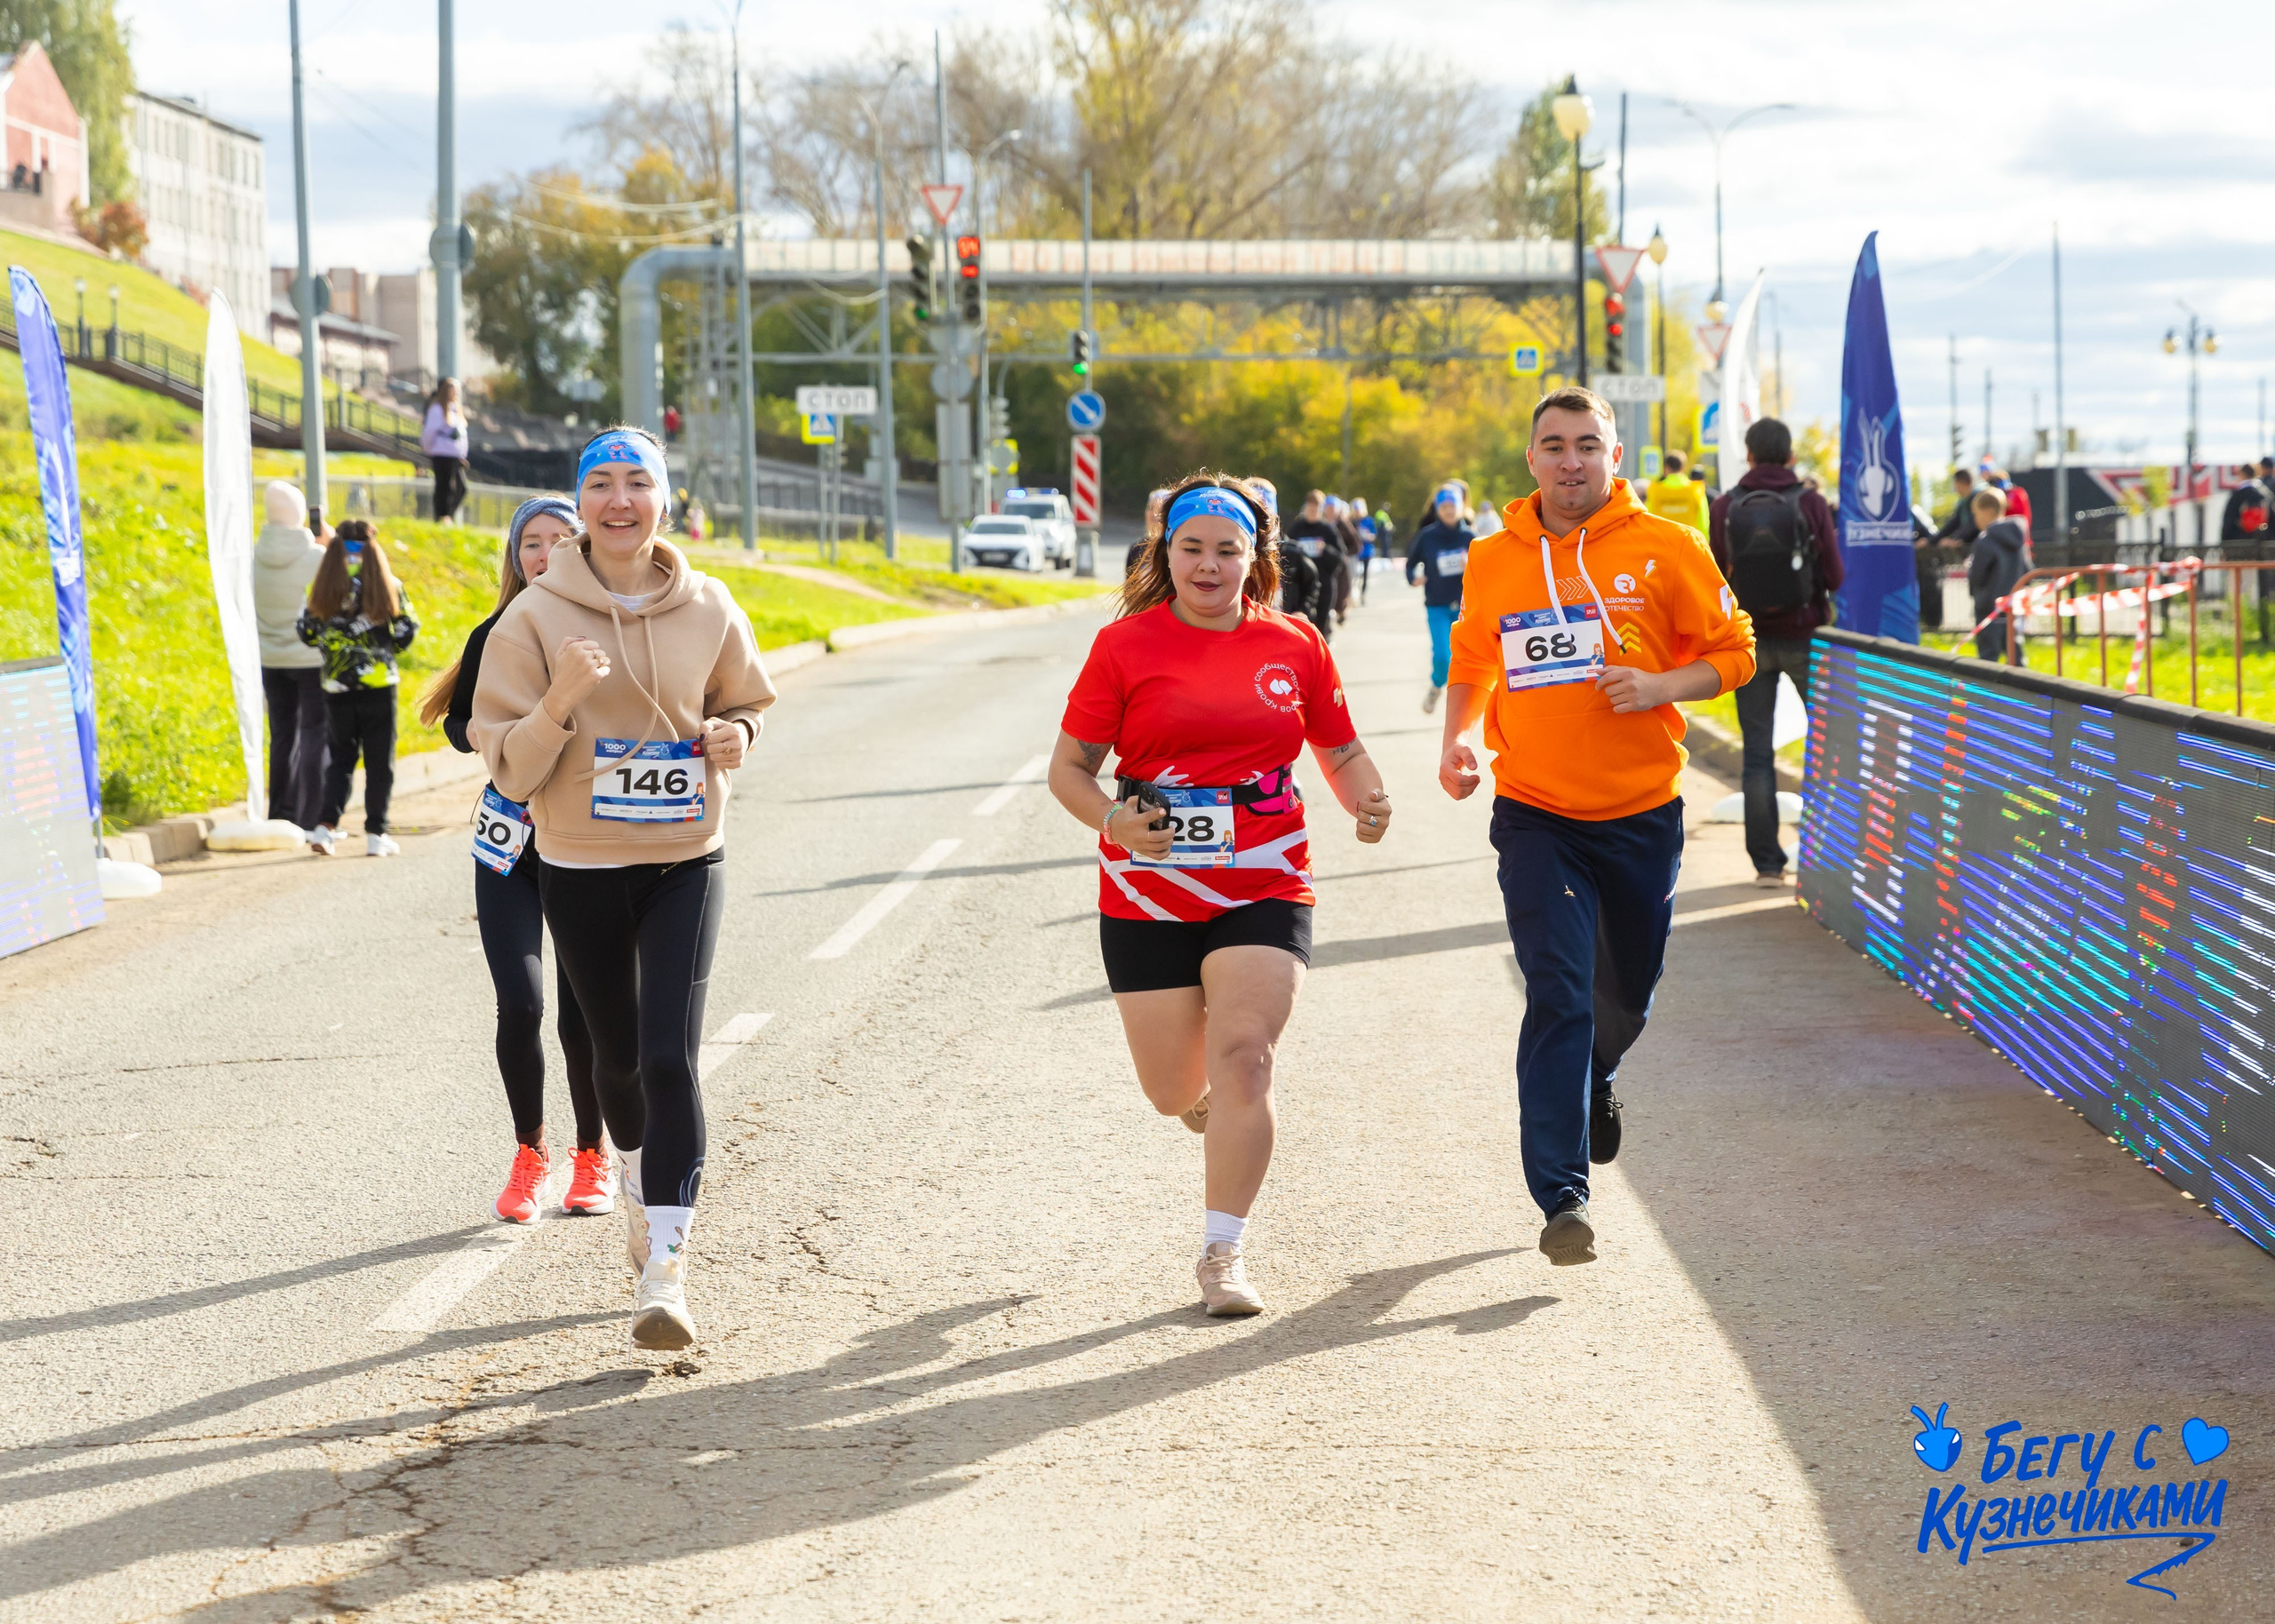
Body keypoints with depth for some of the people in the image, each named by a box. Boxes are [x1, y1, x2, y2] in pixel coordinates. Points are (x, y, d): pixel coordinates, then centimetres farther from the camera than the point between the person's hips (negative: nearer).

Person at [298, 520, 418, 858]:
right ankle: (376, 835, 4)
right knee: (379, 761, 6)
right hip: (379, 683, -2)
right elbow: (408, 627, -1)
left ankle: (326, 825, -3)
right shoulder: (384, 583, -4)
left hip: (337, 686, 2)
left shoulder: (323, 585, 0)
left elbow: (305, 630, 4)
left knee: (340, 756, 14)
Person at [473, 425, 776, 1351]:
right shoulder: (536, 617, -6)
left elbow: (741, 705, 16)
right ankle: (638, 1189, 46)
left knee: (670, 1058, -13)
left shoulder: (707, 609, -1)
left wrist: (733, 739, -6)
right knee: (617, 1056, 15)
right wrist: (558, 704, -25)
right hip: (581, 867, 0)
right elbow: (509, 769, -7)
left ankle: (664, 1271, -13)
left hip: (686, 864, 0)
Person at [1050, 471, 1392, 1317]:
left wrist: (1367, 802, -5)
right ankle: (1207, 1098, 47)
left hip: (1264, 888, 0)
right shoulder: (1125, 645, -1)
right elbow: (1069, 768, 0)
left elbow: (1341, 749, 16)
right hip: (1149, 892, 0)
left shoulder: (1296, 644, 5)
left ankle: (1223, 1253, -8)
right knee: (1174, 1091, 7)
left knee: (1242, 1055, -17)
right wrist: (1113, 818, -20)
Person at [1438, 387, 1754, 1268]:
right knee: (1558, 996, -13)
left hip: (1641, 810, 1)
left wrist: (1661, 685, -16)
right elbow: (1472, 666, 16)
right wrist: (1457, 740, -3)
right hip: (1535, 814, -1)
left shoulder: (1665, 548, -4)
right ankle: (1561, 1196, -11)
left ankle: (1594, 1079, 53)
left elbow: (1732, 652, 2)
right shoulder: (1492, 560, 1)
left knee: (1628, 990, 18)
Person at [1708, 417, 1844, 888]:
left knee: (1758, 752, 4)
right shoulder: (1810, 504, -7)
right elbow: (1835, 577, -5)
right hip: (1803, 636, -1)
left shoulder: (1725, 507, -3)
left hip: (1750, 639, 1)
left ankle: (1767, 862, 2)